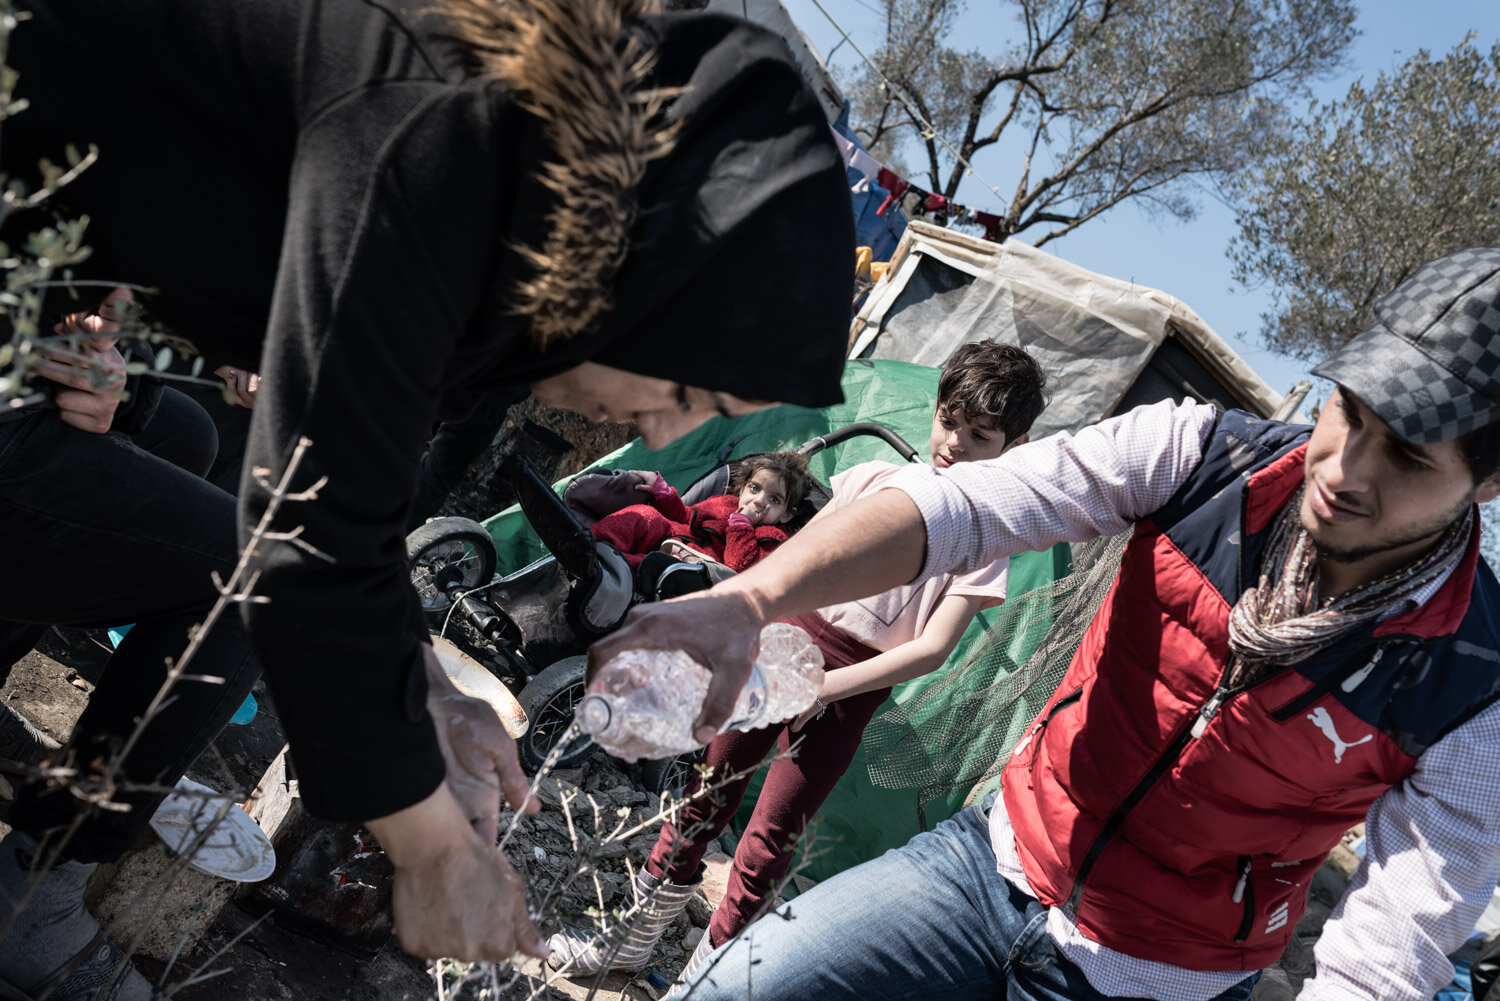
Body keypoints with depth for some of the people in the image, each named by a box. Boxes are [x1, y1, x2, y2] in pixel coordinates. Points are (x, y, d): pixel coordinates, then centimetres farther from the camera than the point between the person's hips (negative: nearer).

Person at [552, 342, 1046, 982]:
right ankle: (629, 942, 28)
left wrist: (825, 684, -19)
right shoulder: (873, 478, 5)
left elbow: (933, 648, -12)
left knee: (769, 840, -1)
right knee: (706, 796, 10)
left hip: (848, 689, -3)